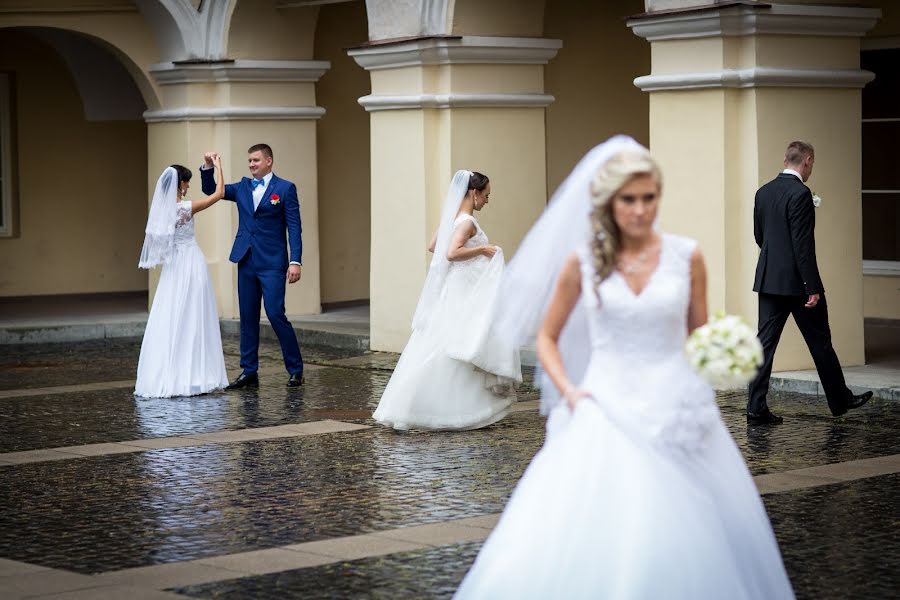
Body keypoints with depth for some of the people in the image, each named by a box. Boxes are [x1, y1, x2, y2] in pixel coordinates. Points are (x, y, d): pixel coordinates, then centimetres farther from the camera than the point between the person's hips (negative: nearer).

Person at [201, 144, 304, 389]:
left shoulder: (285, 188, -2)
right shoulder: (242, 187, 12)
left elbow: (294, 227, -6)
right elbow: (210, 190, 15)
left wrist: (295, 261, -14)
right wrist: (208, 167, -3)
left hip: (272, 263, -5)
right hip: (246, 262, 5)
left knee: (276, 314, -11)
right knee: (248, 318, 7)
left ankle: (295, 369, 2)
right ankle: (249, 372, 13)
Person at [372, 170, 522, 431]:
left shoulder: (453, 217, 10)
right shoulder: (468, 222, -17)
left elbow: (433, 246, 19)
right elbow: (452, 253, -29)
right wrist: (481, 249, -19)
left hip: (449, 291, 9)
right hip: (462, 294, -9)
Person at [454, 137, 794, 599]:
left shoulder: (686, 256, 3)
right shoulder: (583, 260, 2)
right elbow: (547, 338, 12)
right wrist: (567, 390, -4)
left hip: (676, 410, 1)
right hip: (606, 408, -1)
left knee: (682, 538, -3)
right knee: (587, 539, -11)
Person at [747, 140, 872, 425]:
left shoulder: (763, 192, 7)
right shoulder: (800, 194, -16)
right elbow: (803, 244, -19)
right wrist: (812, 288, -17)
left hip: (768, 280, 7)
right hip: (796, 282, -7)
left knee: (765, 341, 4)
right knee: (820, 342, 7)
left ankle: (756, 408, 0)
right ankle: (840, 400, 21)